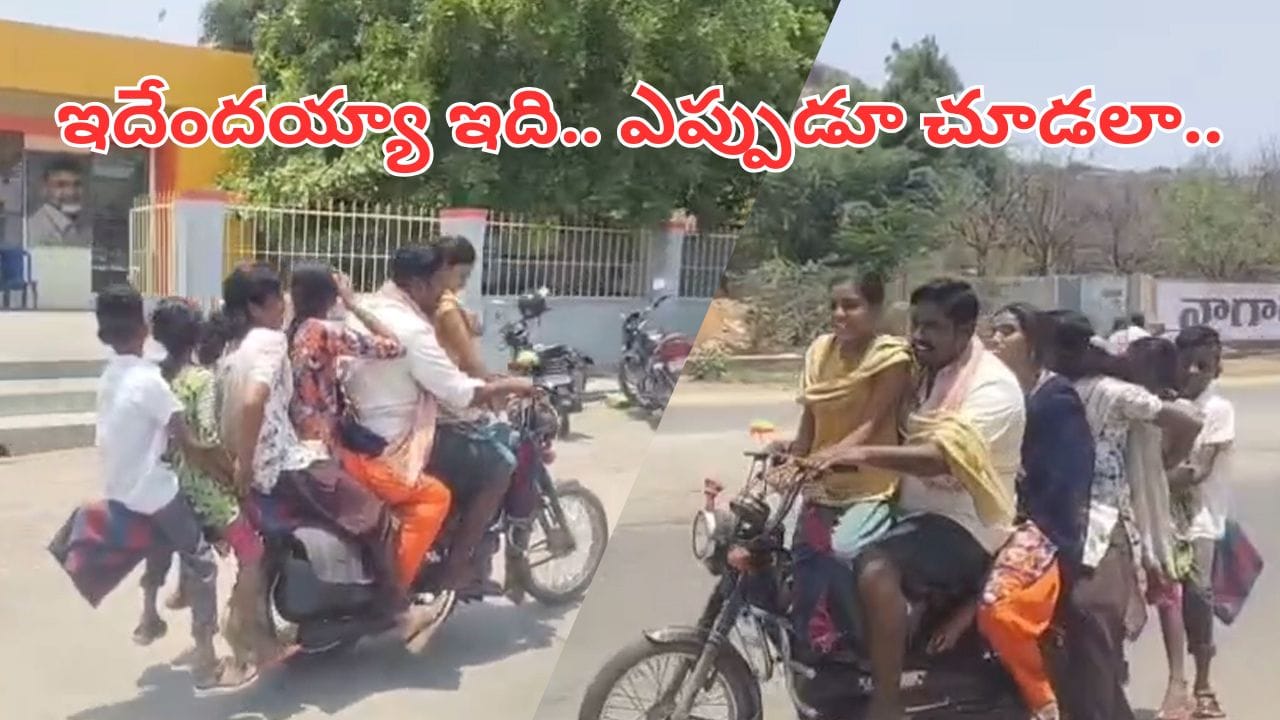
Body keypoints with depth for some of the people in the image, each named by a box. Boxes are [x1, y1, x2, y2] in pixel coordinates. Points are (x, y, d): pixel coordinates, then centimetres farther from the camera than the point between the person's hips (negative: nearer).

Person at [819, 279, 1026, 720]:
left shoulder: (992, 386, -16)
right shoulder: (926, 374, 13)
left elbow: (943, 456, -32)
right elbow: (897, 439, 20)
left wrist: (865, 455, -42)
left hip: (964, 524, -9)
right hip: (916, 511, 9)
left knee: (875, 569, -33)